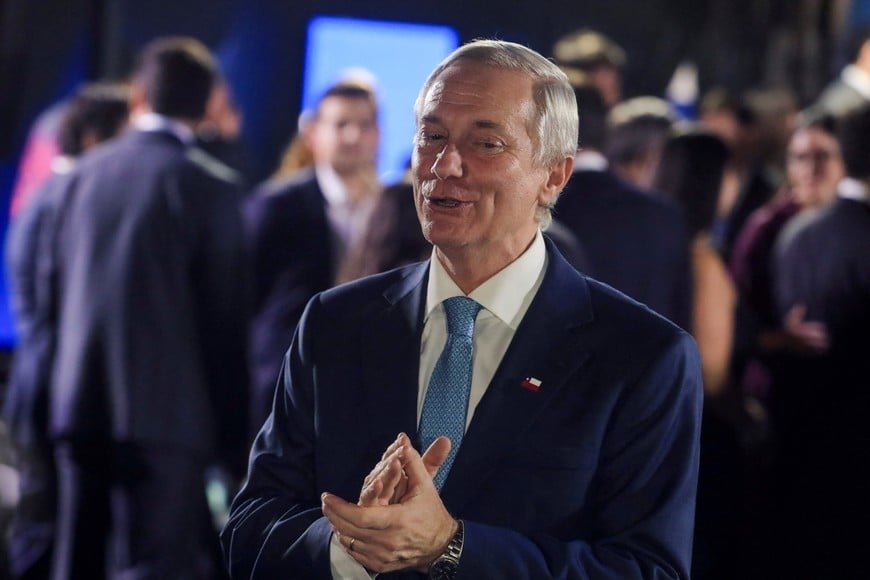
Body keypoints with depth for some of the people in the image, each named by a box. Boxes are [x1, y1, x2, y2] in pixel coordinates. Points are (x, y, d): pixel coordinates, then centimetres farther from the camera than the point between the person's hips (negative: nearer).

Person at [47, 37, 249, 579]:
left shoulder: (85, 174, 8)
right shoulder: (207, 186, -7)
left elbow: (60, 289, 13)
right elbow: (225, 321, -6)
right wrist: (233, 436, 0)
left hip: (80, 402, 5)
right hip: (163, 411, -5)